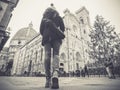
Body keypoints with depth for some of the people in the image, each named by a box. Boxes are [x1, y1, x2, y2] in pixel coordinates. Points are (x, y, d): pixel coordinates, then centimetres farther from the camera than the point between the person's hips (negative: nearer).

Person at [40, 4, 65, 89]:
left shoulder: (44, 17, 24)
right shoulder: (58, 17, 23)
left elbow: (41, 30, 14)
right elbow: (63, 28, 12)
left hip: (47, 36, 1)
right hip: (56, 36, 0)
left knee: (47, 55, -8)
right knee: (56, 54, -9)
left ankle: (48, 79, -15)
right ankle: (55, 73, -35)